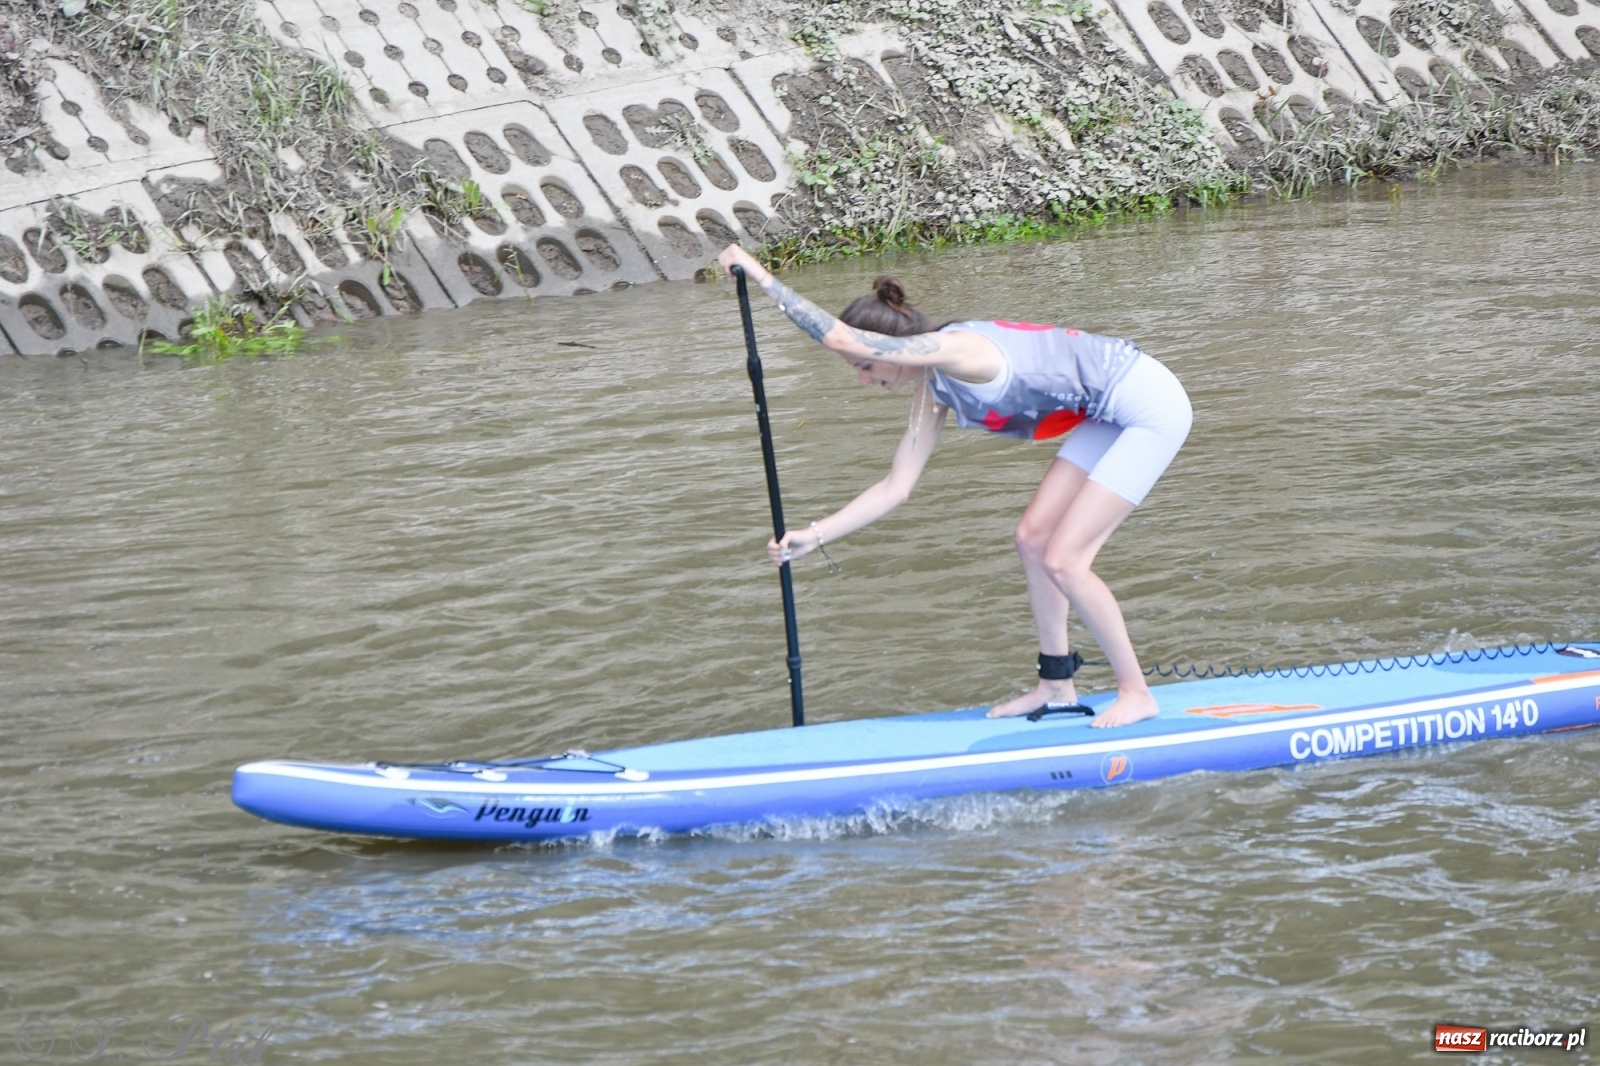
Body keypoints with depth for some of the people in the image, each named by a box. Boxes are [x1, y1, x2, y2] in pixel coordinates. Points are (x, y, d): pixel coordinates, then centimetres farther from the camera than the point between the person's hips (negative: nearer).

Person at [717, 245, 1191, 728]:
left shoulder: (956, 349, -22)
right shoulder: (934, 392, 6)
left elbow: (839, 336, -30)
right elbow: (896, 488, 8)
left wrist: (759, 273, -25)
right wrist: (815, 536, 3)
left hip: (1151, 408, -10)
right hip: (1111, 413, 10)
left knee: (1062, 561, -8)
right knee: (1033, 536, 9)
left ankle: (1137, 694, 4)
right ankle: (1056, 686, 20)